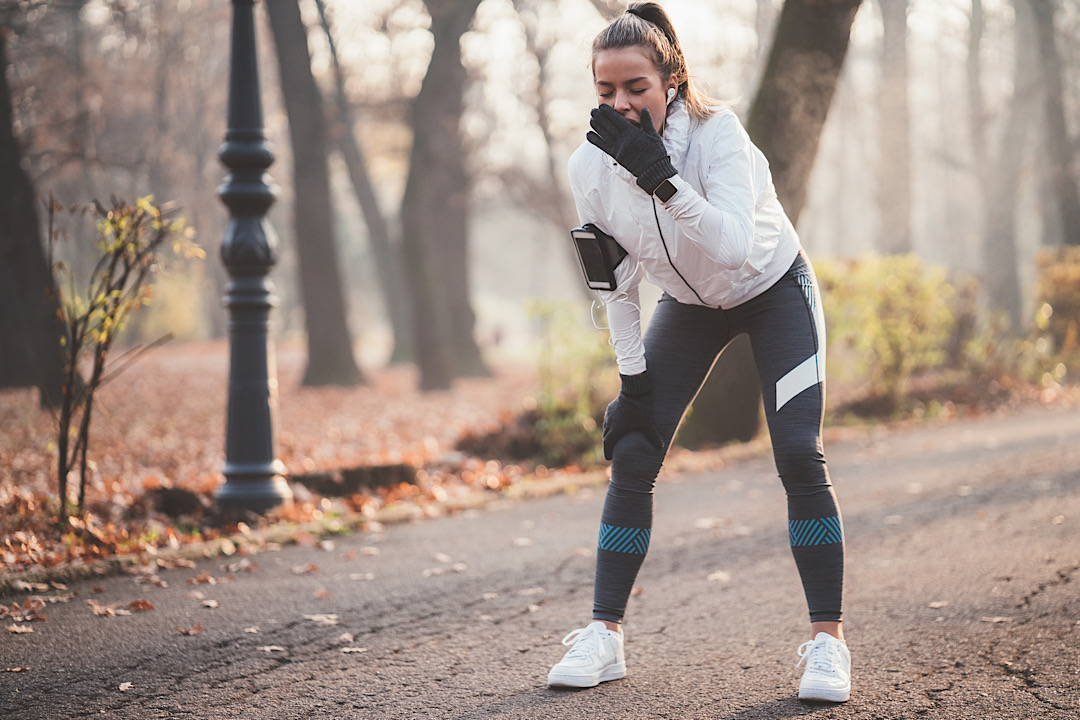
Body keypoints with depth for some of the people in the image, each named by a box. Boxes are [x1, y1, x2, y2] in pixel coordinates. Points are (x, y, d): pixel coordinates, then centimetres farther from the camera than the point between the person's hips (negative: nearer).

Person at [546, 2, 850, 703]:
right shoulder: (591, 166, -19)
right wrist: (633, 376, -5)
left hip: (774, 290, -4)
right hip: (689, 306, 4)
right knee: (632, 456, -7)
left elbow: (735, 245, -45)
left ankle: (828, 640, -4)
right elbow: (618, 281, -5)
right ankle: (604, 637, 4)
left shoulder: (716, 131, -31)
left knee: (799, 456, -16)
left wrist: (662, 177, -53)